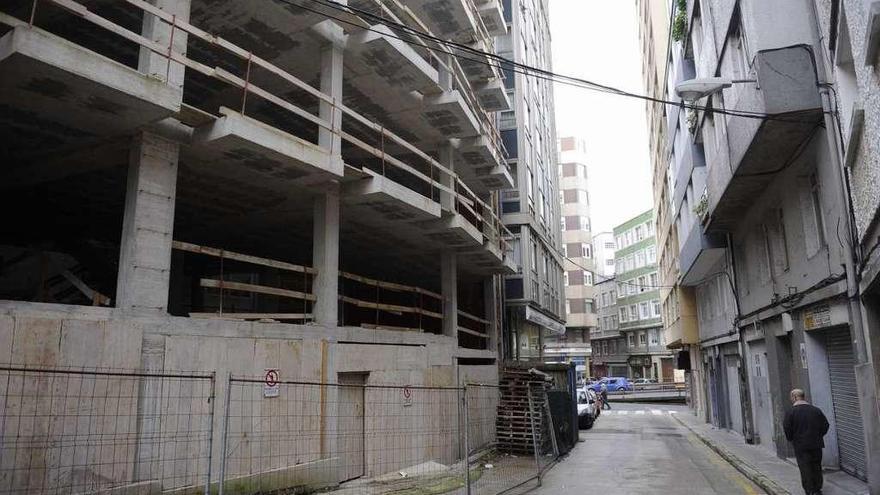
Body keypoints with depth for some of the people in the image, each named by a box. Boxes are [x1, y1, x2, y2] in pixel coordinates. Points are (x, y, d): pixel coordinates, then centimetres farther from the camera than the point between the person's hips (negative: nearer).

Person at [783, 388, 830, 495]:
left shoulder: (791, 412, -11)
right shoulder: (816, 410, 3)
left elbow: (787, 429, -11)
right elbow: (825, 425, 6)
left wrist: (791, 439, 7)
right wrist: (818, 436, 17)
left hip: (801, 447, -4)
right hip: (816, 445, 4)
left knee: (805, 470, 2)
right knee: (816, 468, 15)